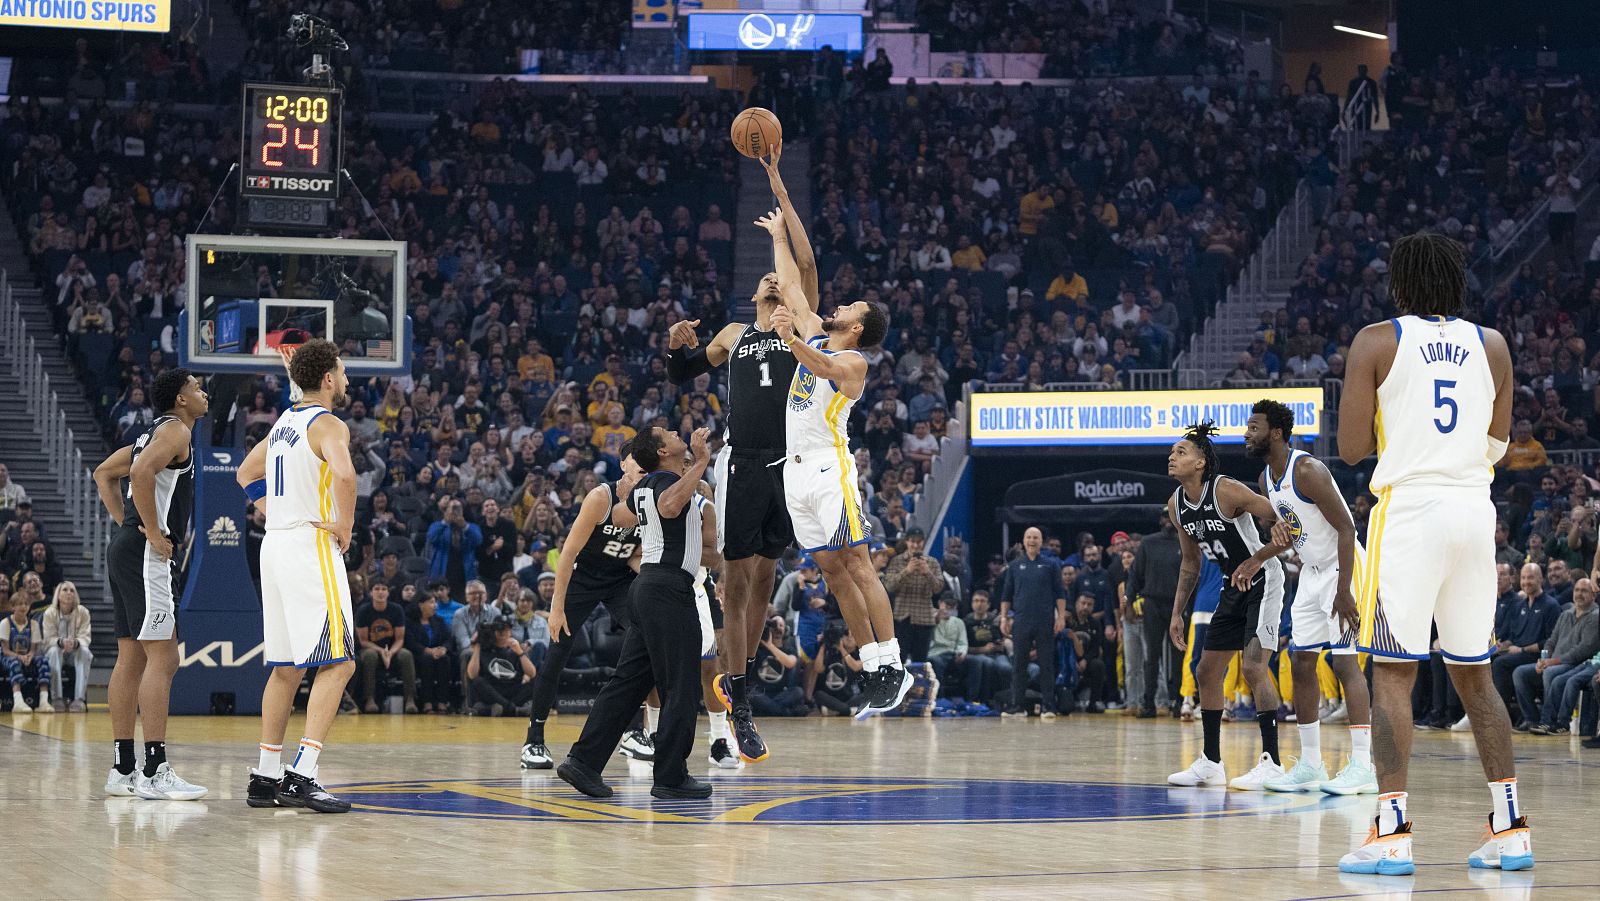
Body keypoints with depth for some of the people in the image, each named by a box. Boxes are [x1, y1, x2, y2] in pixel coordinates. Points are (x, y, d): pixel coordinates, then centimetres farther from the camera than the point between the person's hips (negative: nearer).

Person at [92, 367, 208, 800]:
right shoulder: (176, 430, -9)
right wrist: (152, 532, -20)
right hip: (147, 554, -11)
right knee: (162, 658, -12)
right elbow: (141, 472, -26)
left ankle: (123, 770, 13)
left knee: (131, 659, 10)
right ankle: (155, 772, -15)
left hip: (126, 549, 11)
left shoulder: (156, 432, 21)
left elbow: (104, 473, 29)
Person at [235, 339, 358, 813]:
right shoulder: (328, 424, -11)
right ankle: (301, 777, -18)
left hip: (276, 544, 9)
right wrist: (345, 528, -17)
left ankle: (266, 778, 13)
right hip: (312, 547, -9)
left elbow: (247, 473, 29)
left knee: (285, 667, 13)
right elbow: (343, 474, -31)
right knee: (338, 663, -9)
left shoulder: (284, 423, 16)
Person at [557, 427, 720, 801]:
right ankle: (671, 778, -2)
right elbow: (669, 505, -34)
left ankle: (584, 762, 6)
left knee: (629, 680, 9)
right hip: (669, 586, -10)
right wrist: (700, 463, -31)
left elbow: (620, 515, 35)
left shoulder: (646, 485, 16)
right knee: (681, 686, -5)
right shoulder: (668, 480, -10)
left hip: (648, 586, 10)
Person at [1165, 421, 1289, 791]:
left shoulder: (1227, 491, -22)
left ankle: (1271, 761, -17)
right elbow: (1191, 563, 15)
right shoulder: (1177, 505, 2)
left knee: (1253, 666, -19)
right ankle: (1211, 763, 20)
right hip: (1232, 588, 9)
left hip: (1263, 582, -9)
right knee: (1207, 672, 10)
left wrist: (1256, 560, -29)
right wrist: (1177, 613, 13)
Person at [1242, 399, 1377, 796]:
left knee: (1345, 661, -14)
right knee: (1301, 662, 8)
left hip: (1343, 569, -10)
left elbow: (1346, 529, -24)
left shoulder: (1307, 471, -22)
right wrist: (1256, 563, 10)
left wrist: (1344, 591, -28)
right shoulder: (1267, 479, 7)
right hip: (1311, 573, 10)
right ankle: (1310, 766, 13)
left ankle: (1363, 766, -16)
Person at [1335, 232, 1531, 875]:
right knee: (1473, 674, 13)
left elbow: (1351, 448, -4)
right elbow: (1496, 446, 15)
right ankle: (1510, 829, 10)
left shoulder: (1376, 342, -2)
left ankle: (1392, 833, -11)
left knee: (1392, 672, -3)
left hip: (1408, 508, -4)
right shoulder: (1491, 345, 10)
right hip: (1475, 510, 4)